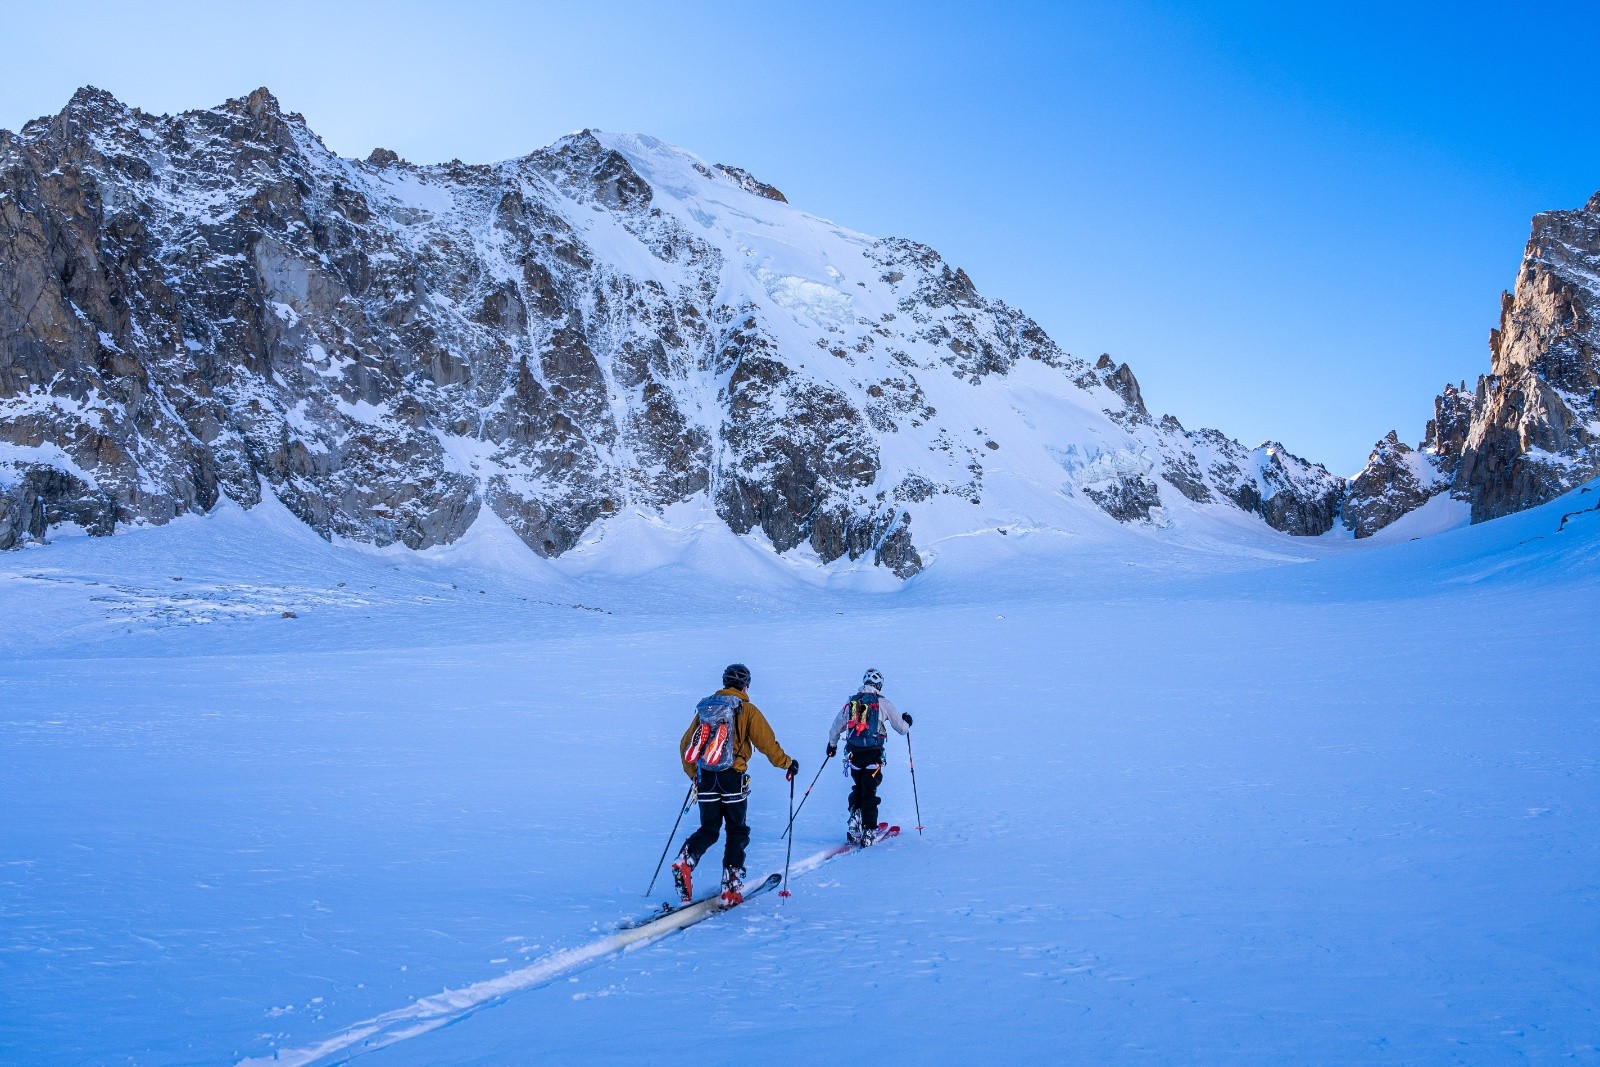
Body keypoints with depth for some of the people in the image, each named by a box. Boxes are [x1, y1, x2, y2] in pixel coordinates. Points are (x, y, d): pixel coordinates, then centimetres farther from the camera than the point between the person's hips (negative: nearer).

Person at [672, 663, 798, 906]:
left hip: (705, 777, 4)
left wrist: (693, 774, 26)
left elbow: (686, 745, 13)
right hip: (732, 778, -4)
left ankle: (685, 861, -11)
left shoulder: (704, 708, 10)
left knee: (708, 830, 15)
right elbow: (767, 743, -6)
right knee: (737, 832, 9)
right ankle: (731, 886, 4)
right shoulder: (747, 710, -2)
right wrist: (787, 763, 9)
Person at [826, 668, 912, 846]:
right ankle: (868, 831, 0)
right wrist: (907, 721, 29)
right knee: (869, 792, 2)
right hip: (873, 754, -3)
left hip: (854, 753, 3)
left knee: (858, 788, 22)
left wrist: (832, 745, 36)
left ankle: (854, 824, 11)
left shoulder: (851, 702, 9)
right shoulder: (883, 703, -1)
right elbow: (902, 728, 5)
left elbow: (836, 726, 18)